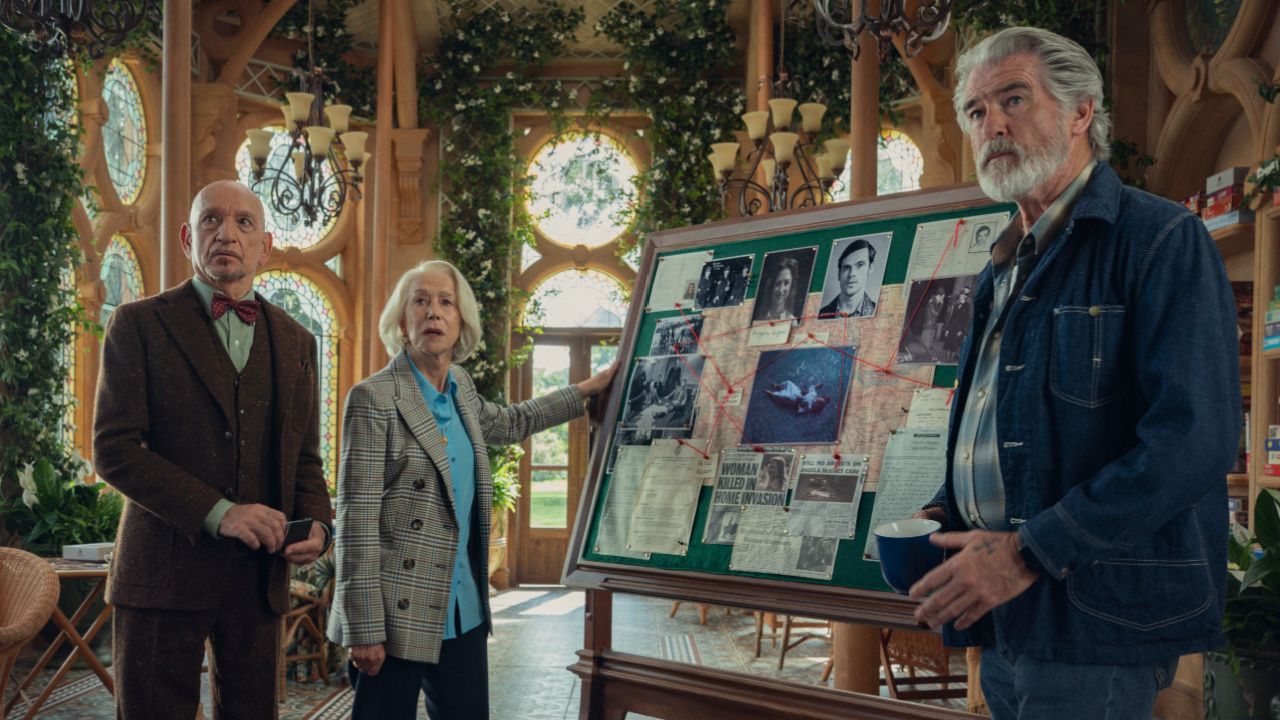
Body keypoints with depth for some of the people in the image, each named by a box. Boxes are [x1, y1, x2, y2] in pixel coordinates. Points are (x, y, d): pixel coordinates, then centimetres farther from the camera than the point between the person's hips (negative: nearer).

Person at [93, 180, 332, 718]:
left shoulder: (295, 342, 14)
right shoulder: (138, 325, 1)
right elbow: (114, 450, -8)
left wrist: (317, 523, -4)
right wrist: (217, 512, -17)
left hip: (259, 574, 4)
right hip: (165, 571, -3)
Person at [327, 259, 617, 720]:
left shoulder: (460, 388, 9)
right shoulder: (374, 398, -11)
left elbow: (505, 424, 32)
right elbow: (356, 519, -15)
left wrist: (588, 390, 34)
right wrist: (363, 629, -18)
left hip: (465, 612, 7)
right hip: (400, 614, -7)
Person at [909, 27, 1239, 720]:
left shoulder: (1161, 239, -10)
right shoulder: (1005, 269, 18)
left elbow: (1194, 436, -20)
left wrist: (1033, 551, -22)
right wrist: (947, 513, 6)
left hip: (1094, 617, -8)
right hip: (1006, 617, 8)